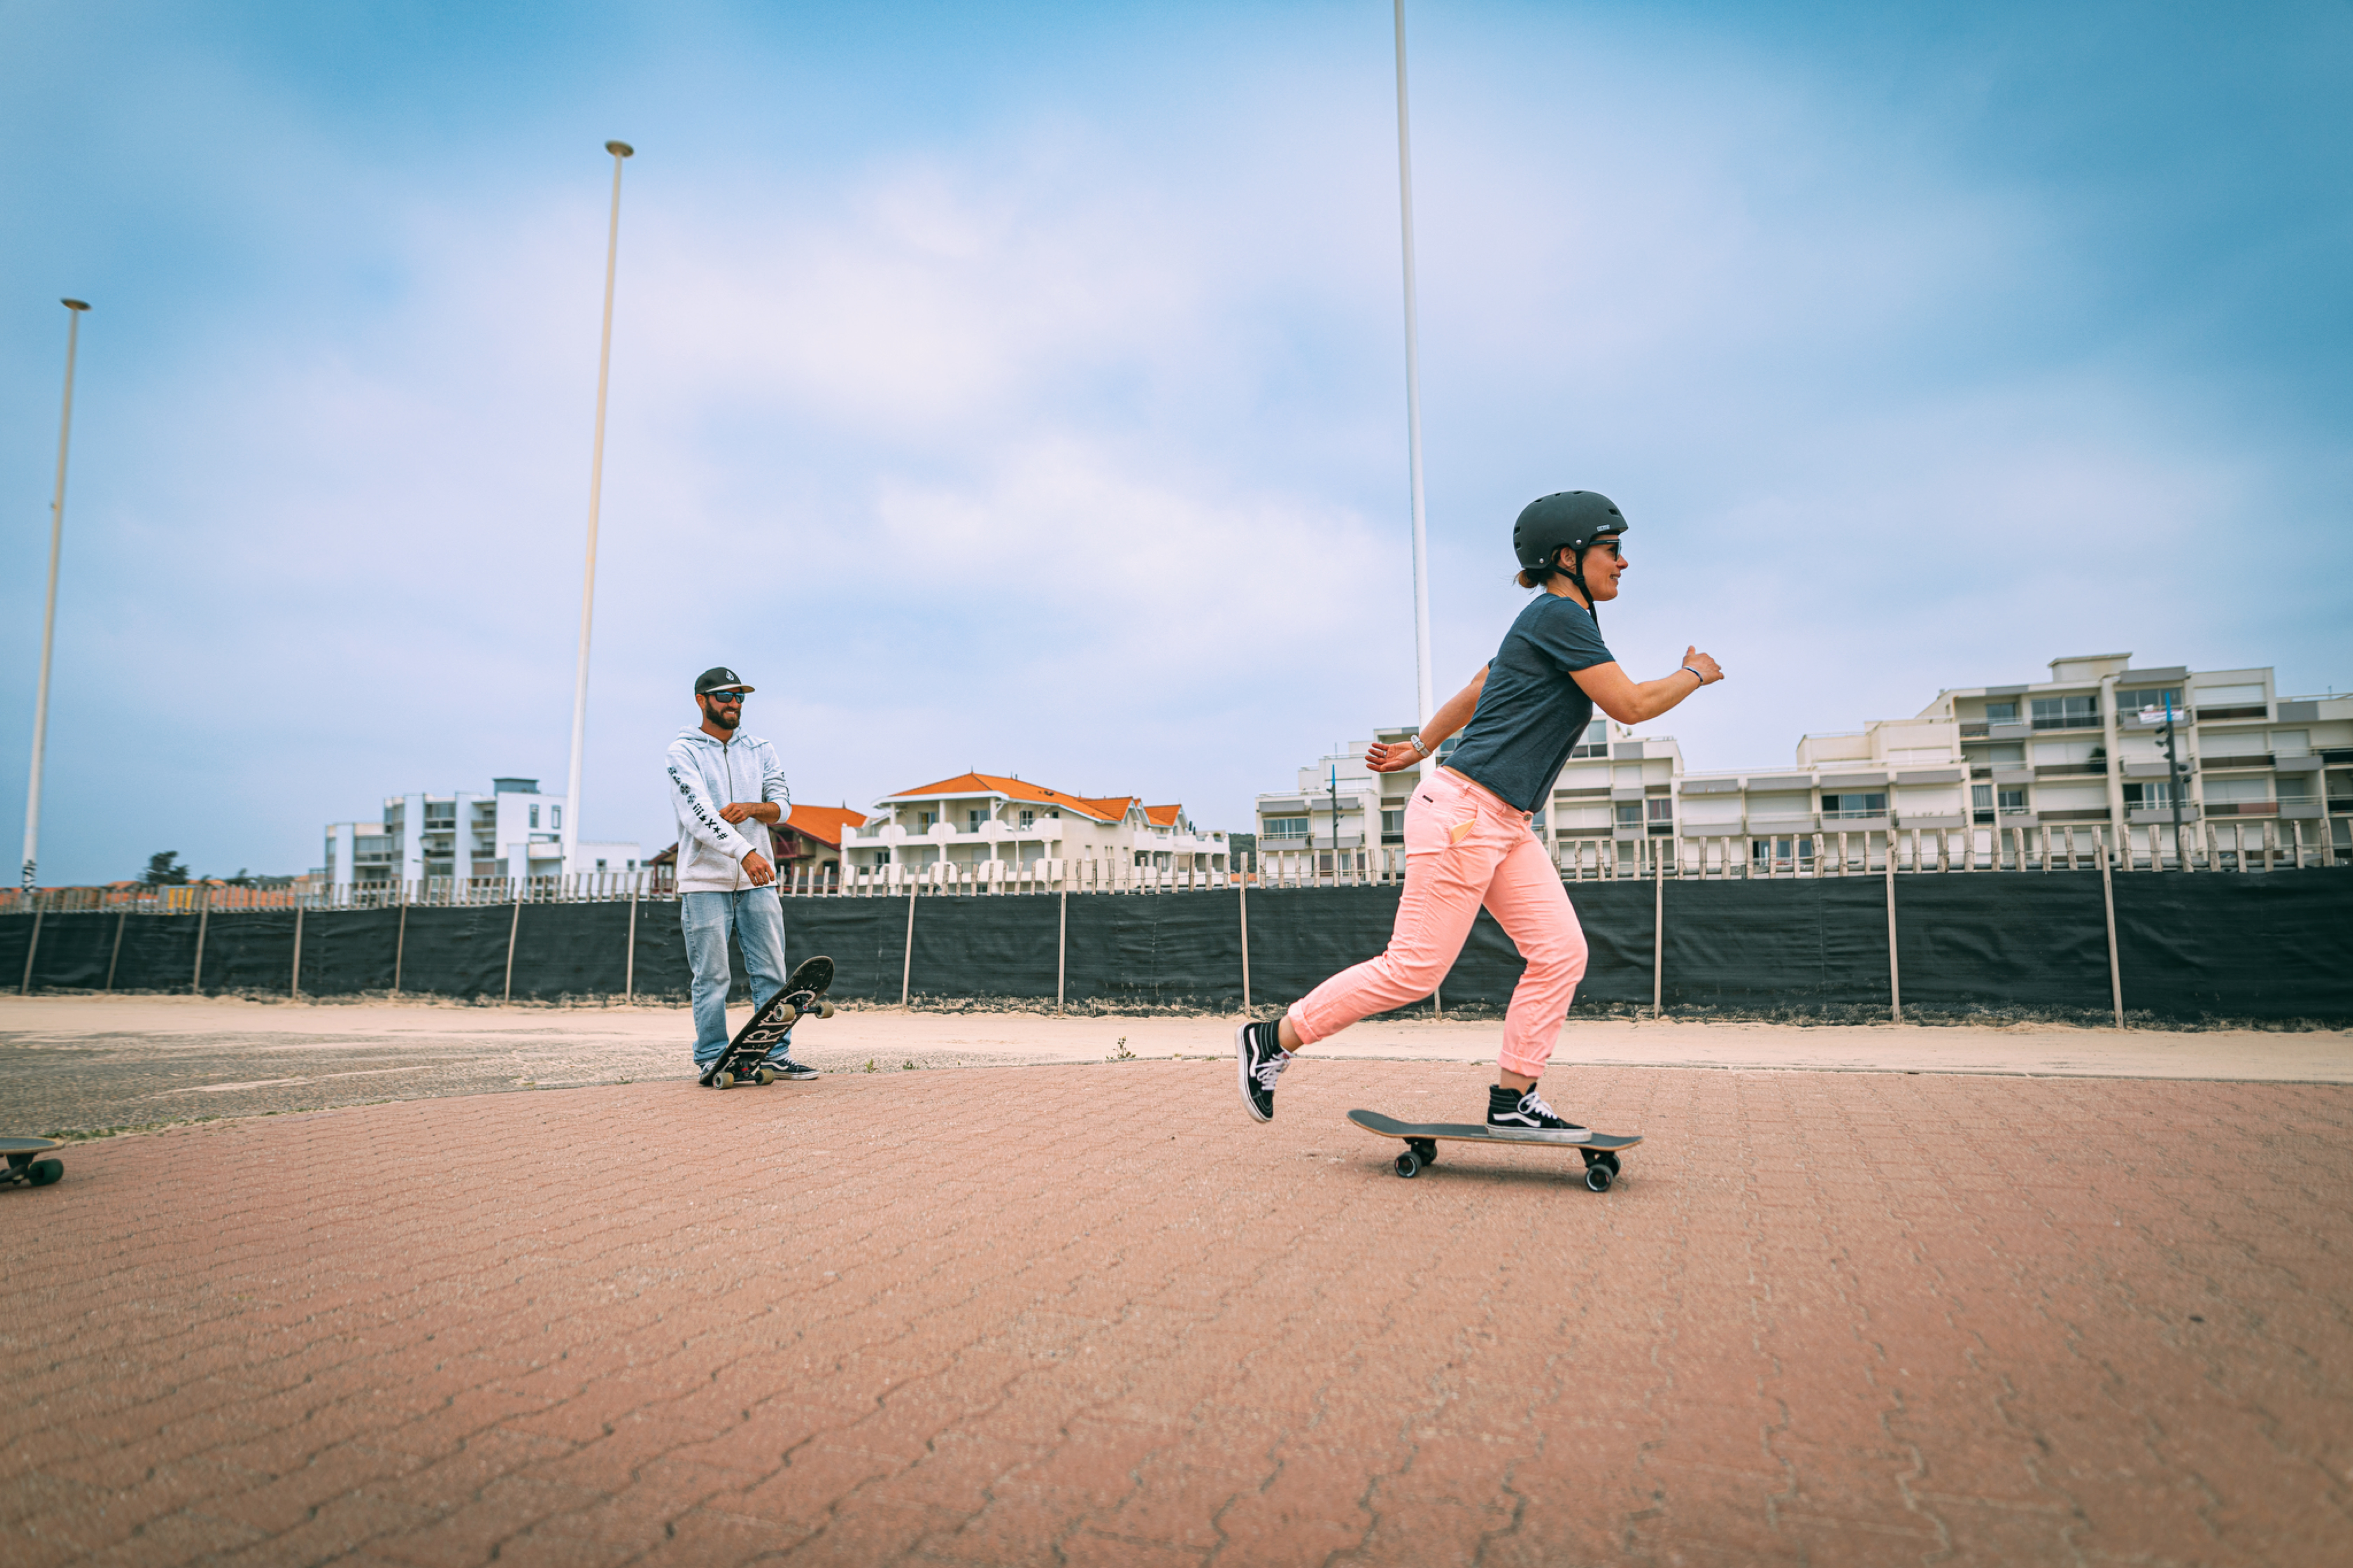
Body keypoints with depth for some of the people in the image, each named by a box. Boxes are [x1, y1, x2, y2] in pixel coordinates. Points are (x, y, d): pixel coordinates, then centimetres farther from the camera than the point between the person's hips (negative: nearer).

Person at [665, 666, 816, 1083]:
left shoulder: (760, 750, 14)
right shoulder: (682, 752, -2)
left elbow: (782, 803, 6)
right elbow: (698, 813, -16)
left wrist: (753, 808, -18)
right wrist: (745, 852, -28)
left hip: (757, 881, 4)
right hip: (705, 882, -4)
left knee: (771, 972, 4)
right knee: (712, 978, -1)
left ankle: (777, 1054, 10)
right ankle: (711, 1060, 9)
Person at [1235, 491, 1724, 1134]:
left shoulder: (1546, 622, 19)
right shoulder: (1560, 615, -10)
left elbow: (1473, 693, 27)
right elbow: (1630, 706, -12)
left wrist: (1419, 748, 33)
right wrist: (1695, 674, 5)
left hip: (1506, 828, 10)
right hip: (1463, 813, -10)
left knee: (1560, 954, 3)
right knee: (1414, 970, -7)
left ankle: (1512, 1099, 9)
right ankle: (1272, 1039, 4)